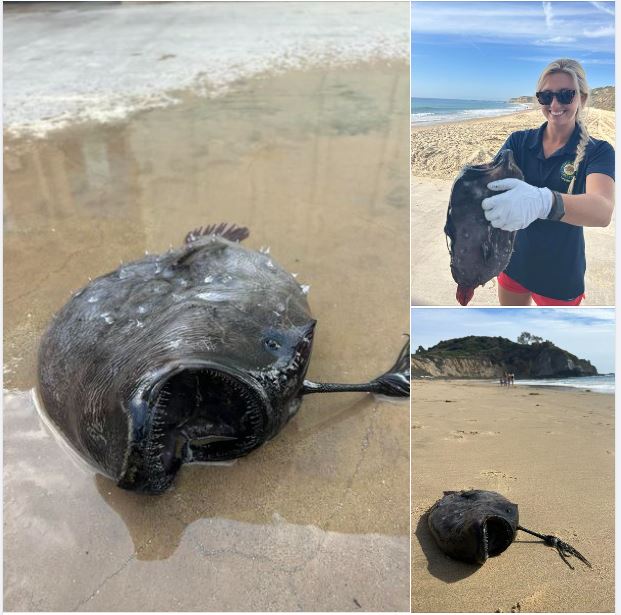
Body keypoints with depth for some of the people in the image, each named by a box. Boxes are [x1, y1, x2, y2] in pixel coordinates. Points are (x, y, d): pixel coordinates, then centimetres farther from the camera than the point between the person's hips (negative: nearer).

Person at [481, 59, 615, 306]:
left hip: (561, 273, -2)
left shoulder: (598, 152, -13)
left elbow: (603, 210, -32)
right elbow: (493, 177, -20)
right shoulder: (519, 141, -3)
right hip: (514, 261, 3)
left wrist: (542, 201, -54)